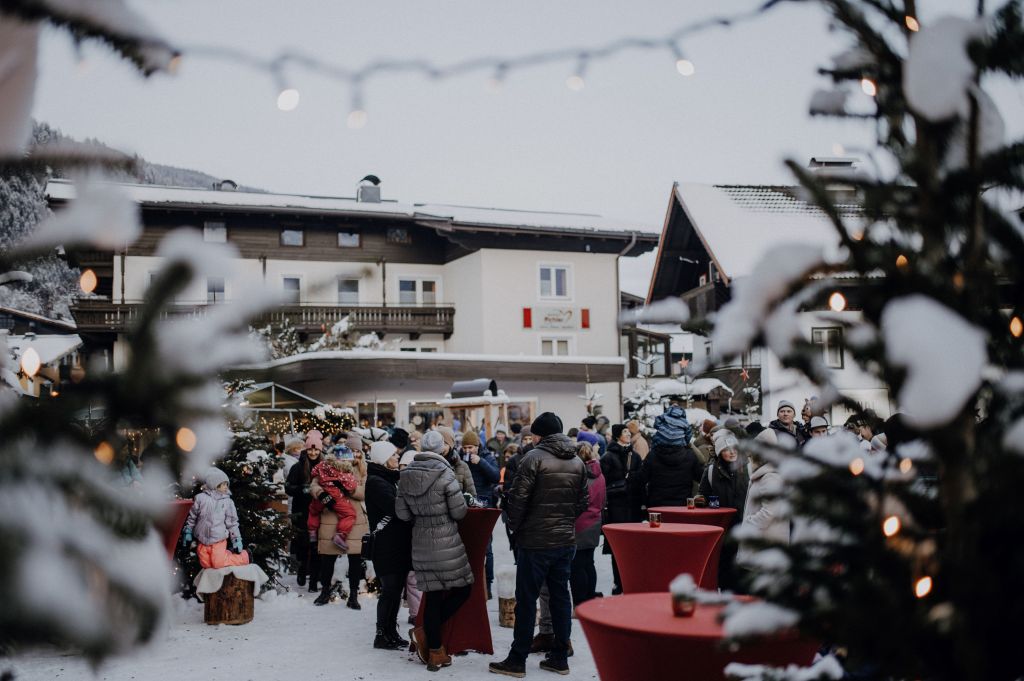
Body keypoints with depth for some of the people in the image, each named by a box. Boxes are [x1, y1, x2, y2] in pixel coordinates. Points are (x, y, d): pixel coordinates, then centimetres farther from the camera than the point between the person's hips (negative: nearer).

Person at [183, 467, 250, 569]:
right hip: (203, 540, 2)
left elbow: (232, 523, 0)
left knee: (219, 563, -12)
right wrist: (188, 533, 8)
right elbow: (192, 517, 6)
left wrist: (237, 540, 0)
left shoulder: (227, 502, -4)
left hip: (218, 540, -2)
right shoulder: (200, 498, -5)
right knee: (206, 564, 6)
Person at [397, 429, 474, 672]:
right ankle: (425, 633, 2)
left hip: (421, 542, 6)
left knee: (432, 595, 10)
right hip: (446, 541, -6)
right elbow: (459, 511, -12)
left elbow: (402, 513, 6)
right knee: (462, 589, 9)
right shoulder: (444, 473, -14)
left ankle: (434, 652, 11)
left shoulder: (406, 475, 2)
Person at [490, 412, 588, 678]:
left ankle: (517, 660, 6)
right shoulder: (577, 462, 8)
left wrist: (515, 526, 0)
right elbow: (583, 502, 11)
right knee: (560, 596, 12)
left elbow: (518, 497, -15)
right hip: (566, 540, 6)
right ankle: (560, 657, 16)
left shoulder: (534, 458, -13)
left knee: (526, 600, 1)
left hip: (535, 541, -6)